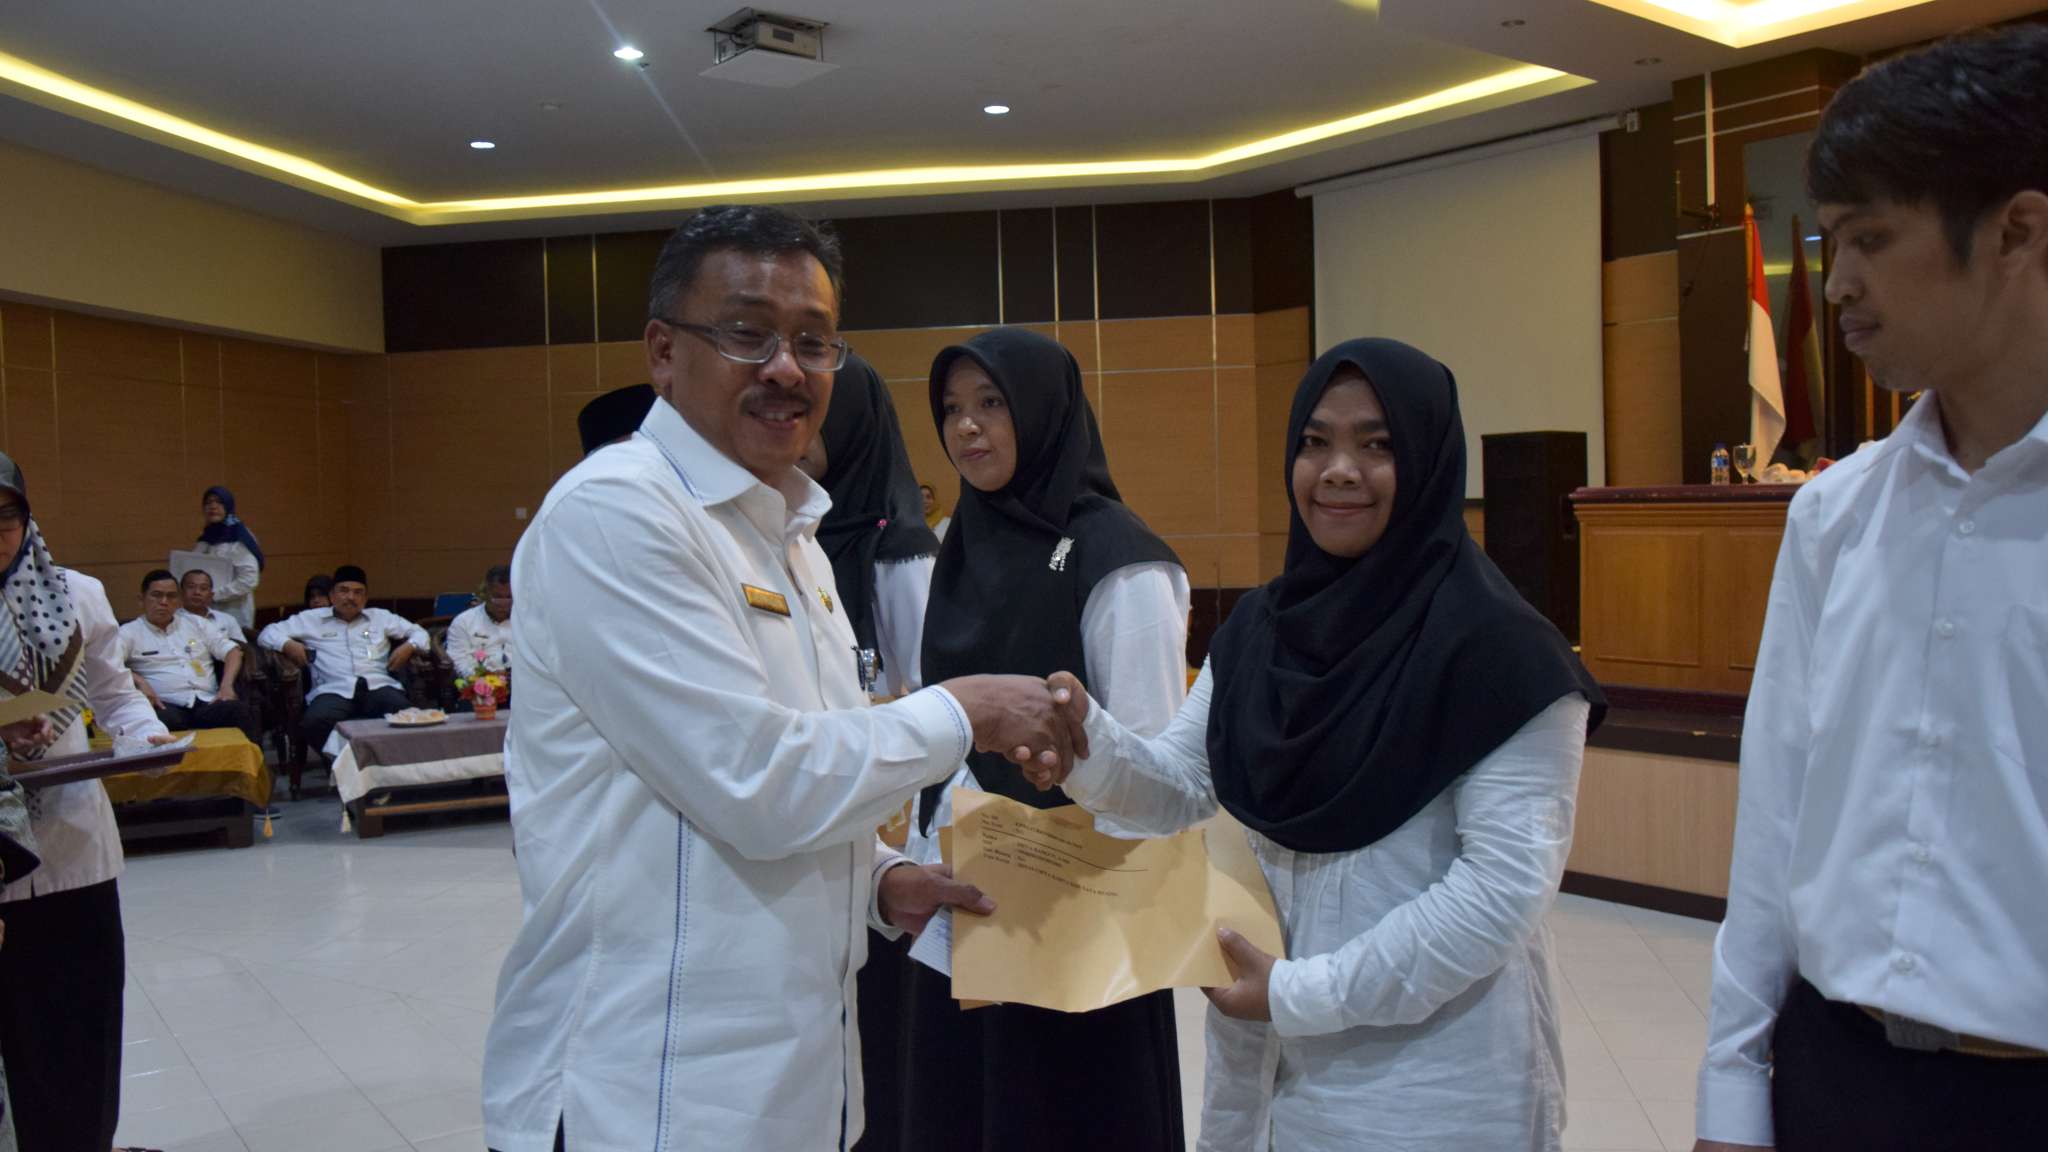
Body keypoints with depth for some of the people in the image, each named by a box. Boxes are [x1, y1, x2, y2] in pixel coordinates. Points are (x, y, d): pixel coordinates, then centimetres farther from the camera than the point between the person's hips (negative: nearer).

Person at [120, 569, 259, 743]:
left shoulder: (195, 623, 23)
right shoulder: (130, 632, 12)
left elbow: (232, 650, 18)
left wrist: (226, 685, 1)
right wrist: (139, 681, -19)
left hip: (208, 703, 3)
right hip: (168, 706, -3)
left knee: (242, 712, -31)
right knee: (167, 721, -41)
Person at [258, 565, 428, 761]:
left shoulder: (380, 617, 27)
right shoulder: (312, 618, 22)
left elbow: (419, 632, 30)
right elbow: (267, 633, 22)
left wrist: (409, 646, 7)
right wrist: (287, 644, 0)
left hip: (379, 686, 0)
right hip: (333, 690, 0)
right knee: (316, 722, -36)